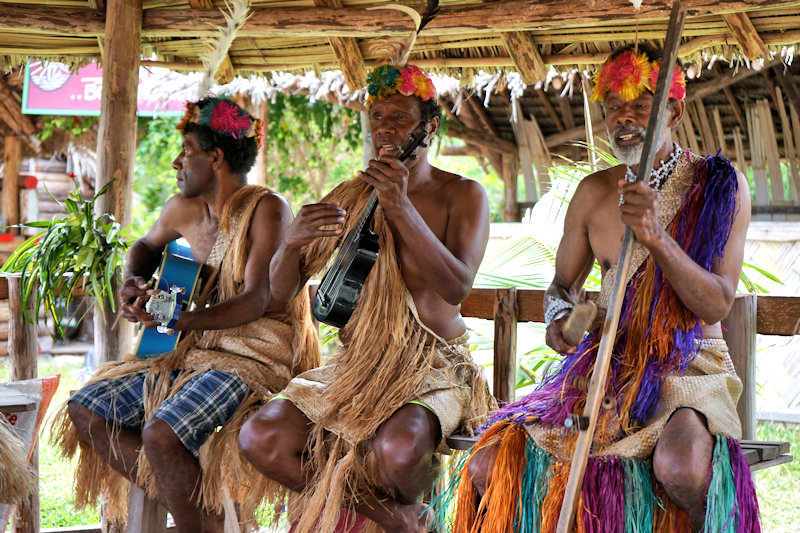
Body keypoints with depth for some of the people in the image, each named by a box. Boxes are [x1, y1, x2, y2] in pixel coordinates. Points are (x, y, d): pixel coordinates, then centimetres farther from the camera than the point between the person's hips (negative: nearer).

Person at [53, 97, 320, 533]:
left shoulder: (266, 210, -12)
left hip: (255, 354, -9)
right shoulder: (183, 210, 10)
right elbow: (146, 245, 32)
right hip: (195, 350, 9)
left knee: (161, 433, -31)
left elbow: (254, 303, -22)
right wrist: (133, 283, 7)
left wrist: (174, 320, -33)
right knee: (85, 411, -2)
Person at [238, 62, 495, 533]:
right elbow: (282, 290, 6)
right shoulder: (349, 198, 11)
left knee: (397, 447, -37)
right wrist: (294, 242, -16)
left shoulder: (463, 195, 1)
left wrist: (402, 210, -24)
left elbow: (457, 287, -16)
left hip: (434, 366, -4)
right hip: (356, 366, 4)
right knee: (259, 438, -21)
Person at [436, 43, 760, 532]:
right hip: (605, 363, 4)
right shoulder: (594, 192, 8)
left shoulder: (720, 185, -3)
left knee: (680, 467, -38)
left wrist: (657, 238, -25)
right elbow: (563, 285, 19)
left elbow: (717, 305, -11)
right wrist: (559, 317, -6)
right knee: (488, 467, -16)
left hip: (690, 368, -4)